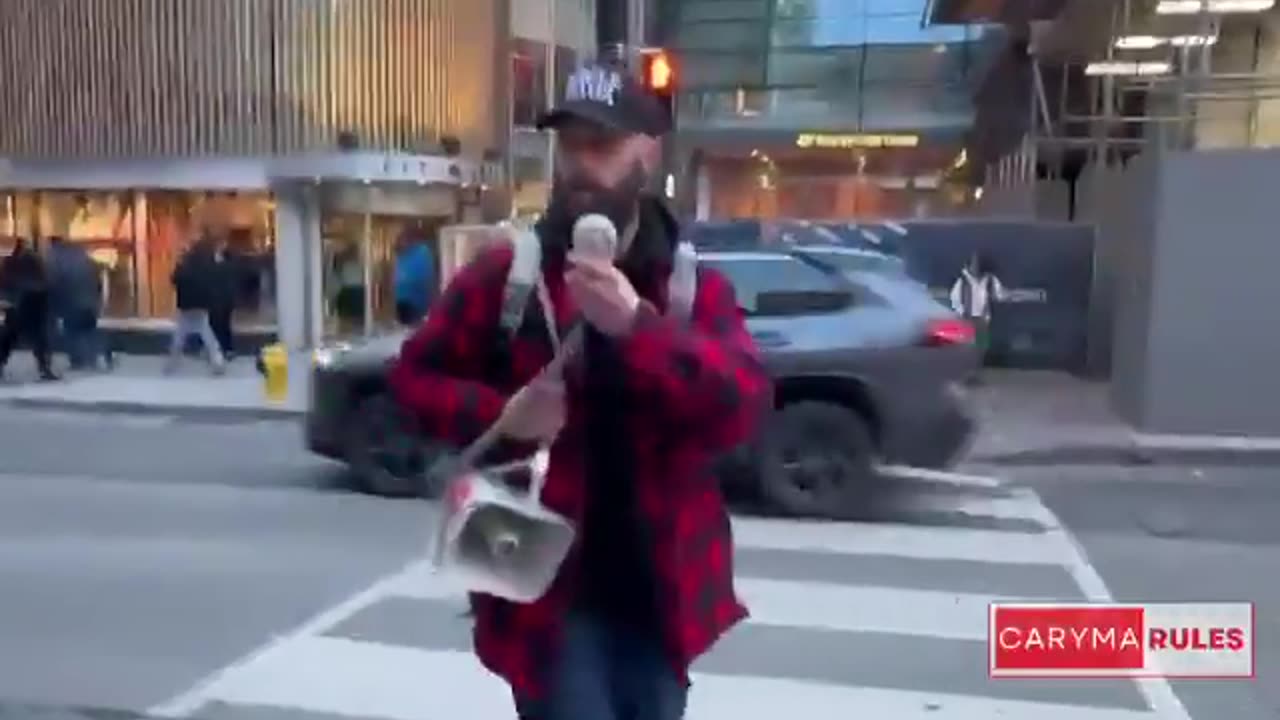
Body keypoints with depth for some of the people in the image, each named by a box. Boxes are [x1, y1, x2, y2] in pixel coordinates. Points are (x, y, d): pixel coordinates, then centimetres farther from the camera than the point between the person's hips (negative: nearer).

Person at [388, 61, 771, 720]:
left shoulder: (696, 285, 1)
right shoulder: (505, 272, -2)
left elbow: (744, 406, -13)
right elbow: (415, 375, 6)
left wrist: (637, 323, -27)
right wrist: (500, 414, -14)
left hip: (657, 593, 3)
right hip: (547, 588, -2)